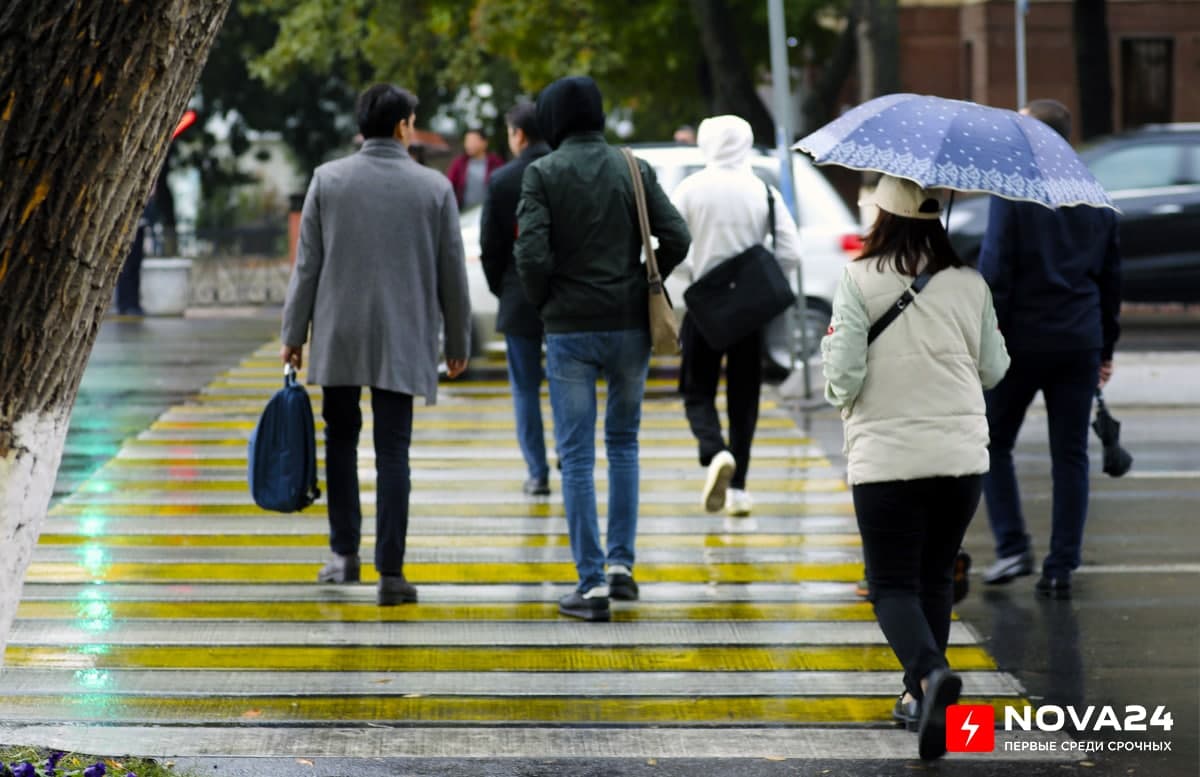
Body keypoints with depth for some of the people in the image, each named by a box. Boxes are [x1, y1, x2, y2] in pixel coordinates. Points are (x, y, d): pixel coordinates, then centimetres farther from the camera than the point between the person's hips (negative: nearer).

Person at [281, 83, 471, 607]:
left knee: (340, 440, 16)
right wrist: (457, 342, 14)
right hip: (402, 340, -1)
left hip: (339, 335, 1)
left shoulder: (328, 180, 0)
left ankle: (345, 553, 16)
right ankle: (390, 573, -5)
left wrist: (294, 335, 7)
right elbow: (452, 272, 3)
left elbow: (307, 265, 0)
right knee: (392, 451, -1)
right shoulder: (434, 187, -1)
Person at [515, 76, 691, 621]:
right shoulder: (634, 170, 2)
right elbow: (676, 238, -3)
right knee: (623, 442, 19)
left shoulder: (543, 174, -7)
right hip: (630, 326, 3)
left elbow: (532, 254, -15)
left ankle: (591, 584, -2)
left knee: (577, 455, 1)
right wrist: (643, 288, 11)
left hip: (569, 330, -3)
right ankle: (621, 563, 14)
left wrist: (543, 302, 3)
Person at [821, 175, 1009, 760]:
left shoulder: (859, 280, -8)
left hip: (885, 458, -3)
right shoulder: (969, 285, 2)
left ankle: (930, 671, -26)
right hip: (961, 454, 3)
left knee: (894, 586, 1)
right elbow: (993, 370, 9)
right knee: (935, 579, 19)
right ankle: (920, 697, 22)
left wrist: (841, 396, 11)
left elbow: (843, 372, -11)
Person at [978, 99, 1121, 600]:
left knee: (995, 443, 11)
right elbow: (1111, 279, 15)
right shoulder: (1097, 200, 10)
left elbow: (995, 272, -13)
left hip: (1022, 338, -4)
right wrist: (1105, 347, 21)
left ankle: (1013, 546, 0)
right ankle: (1061, 569, 4)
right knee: (1070, 455, 6)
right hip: (1080, 344, 4)